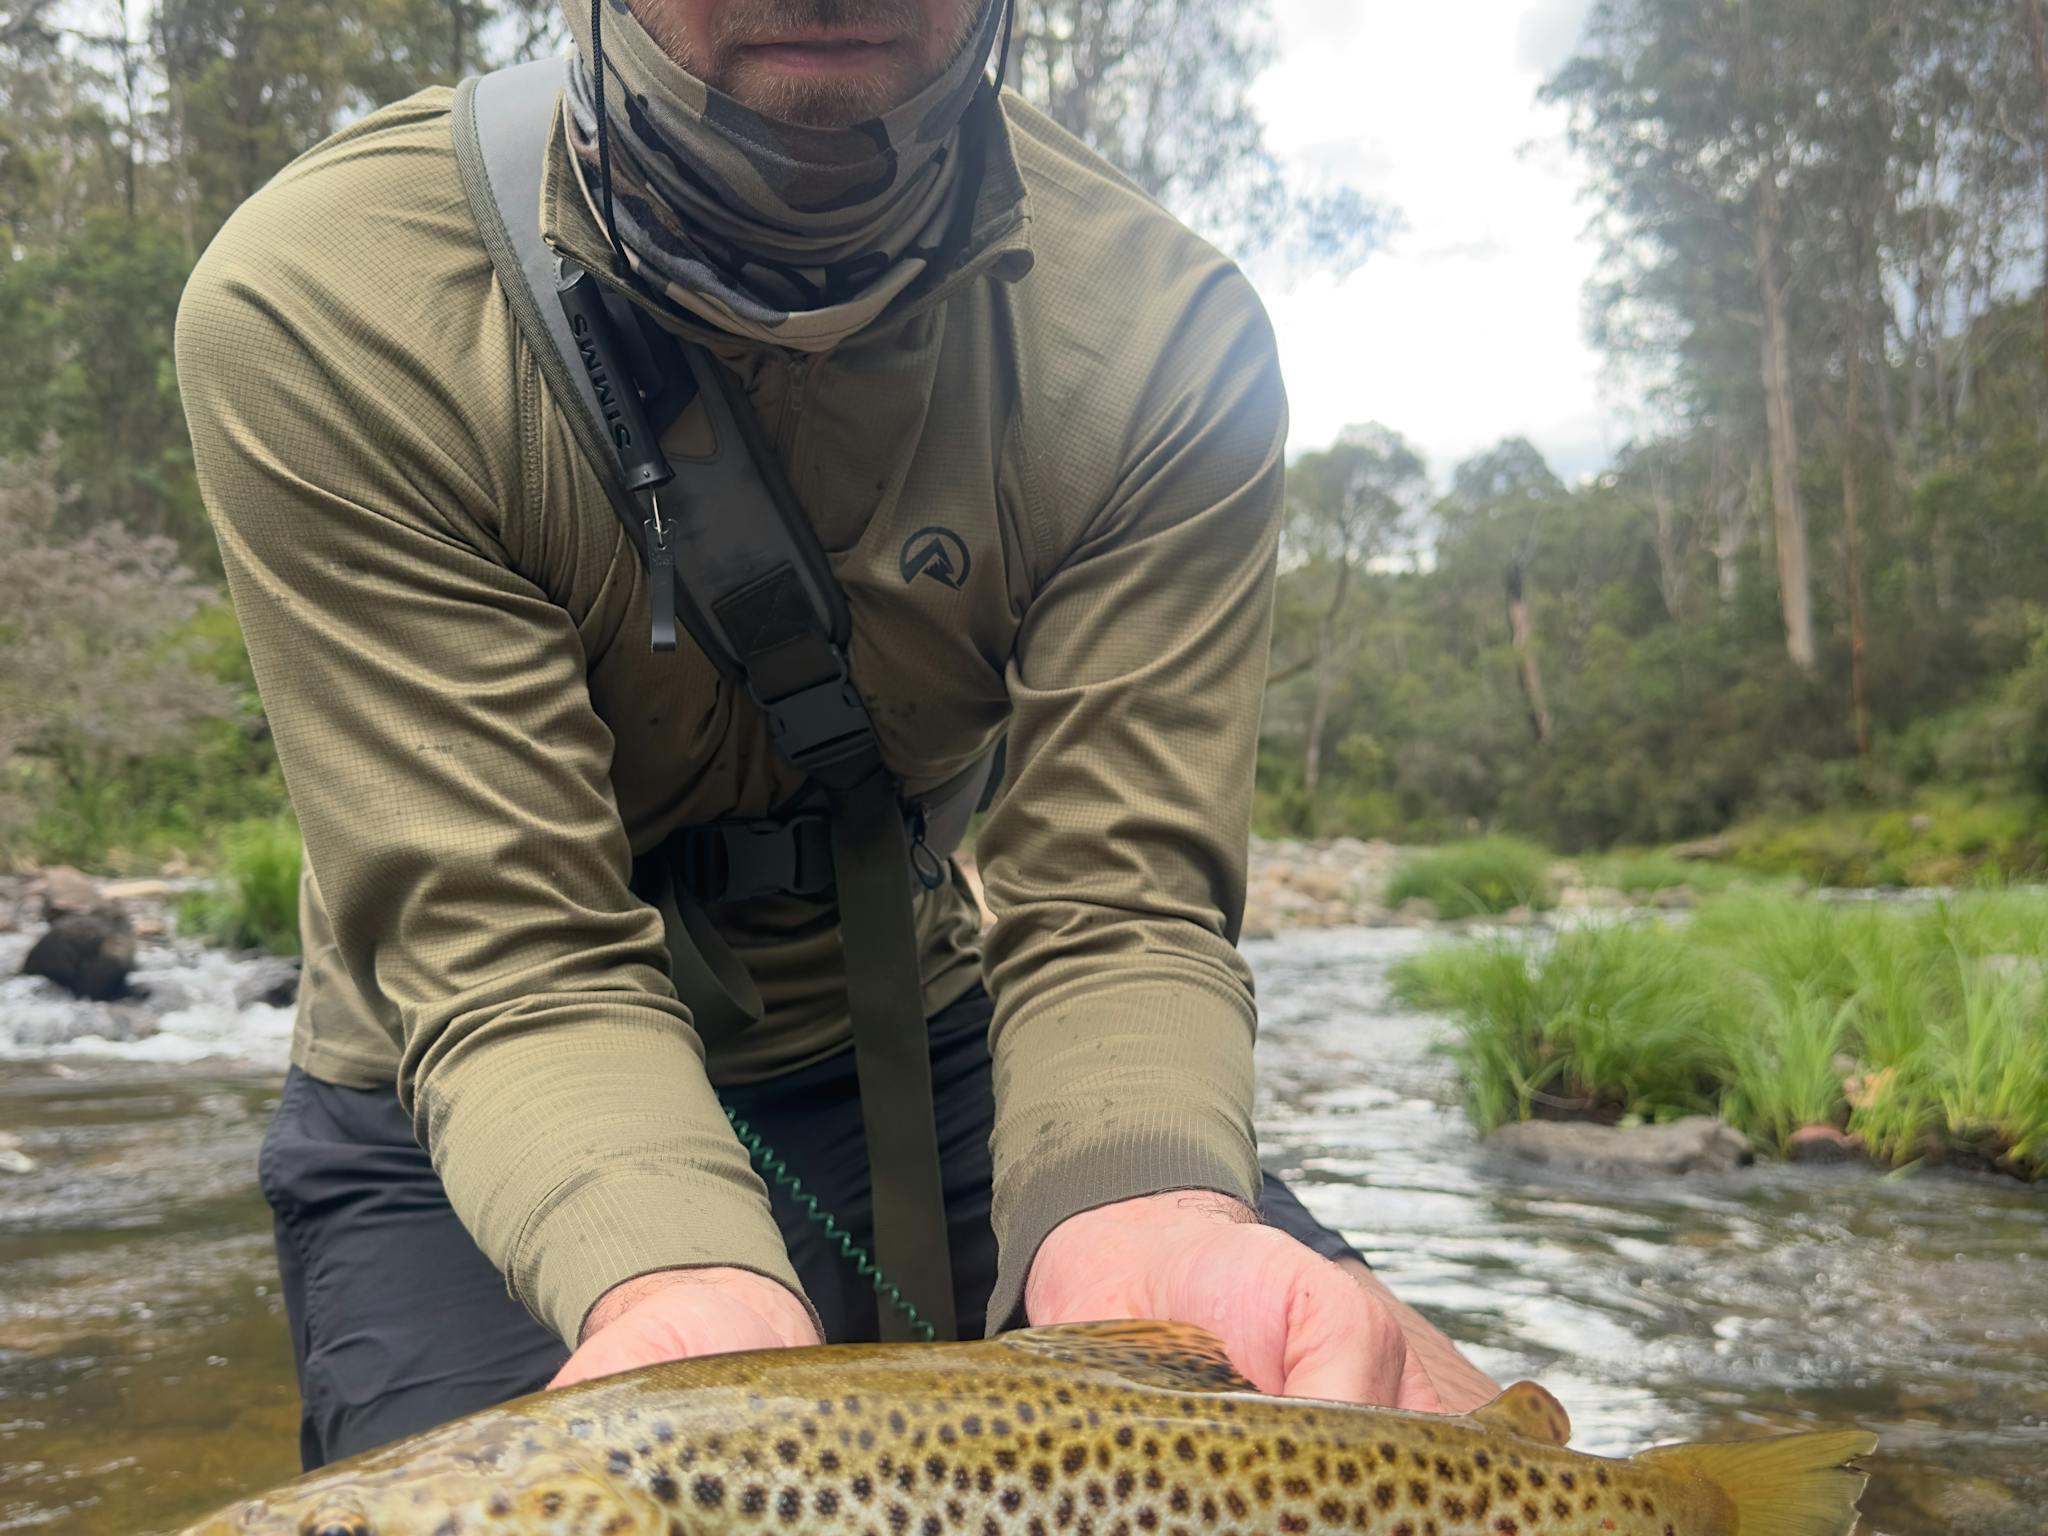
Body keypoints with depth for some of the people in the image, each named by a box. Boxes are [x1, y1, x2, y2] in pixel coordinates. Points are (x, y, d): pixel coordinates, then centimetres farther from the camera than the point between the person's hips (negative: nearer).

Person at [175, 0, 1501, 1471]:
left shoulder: (1169, 332, -17)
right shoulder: (320, 308, -22)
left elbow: (1112, 908, -19)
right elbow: (509, 959, -24)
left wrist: (1133, 1224, -40)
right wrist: (676, 1289, -44)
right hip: (481, 1128, 0)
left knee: (1429, 1443, -12)